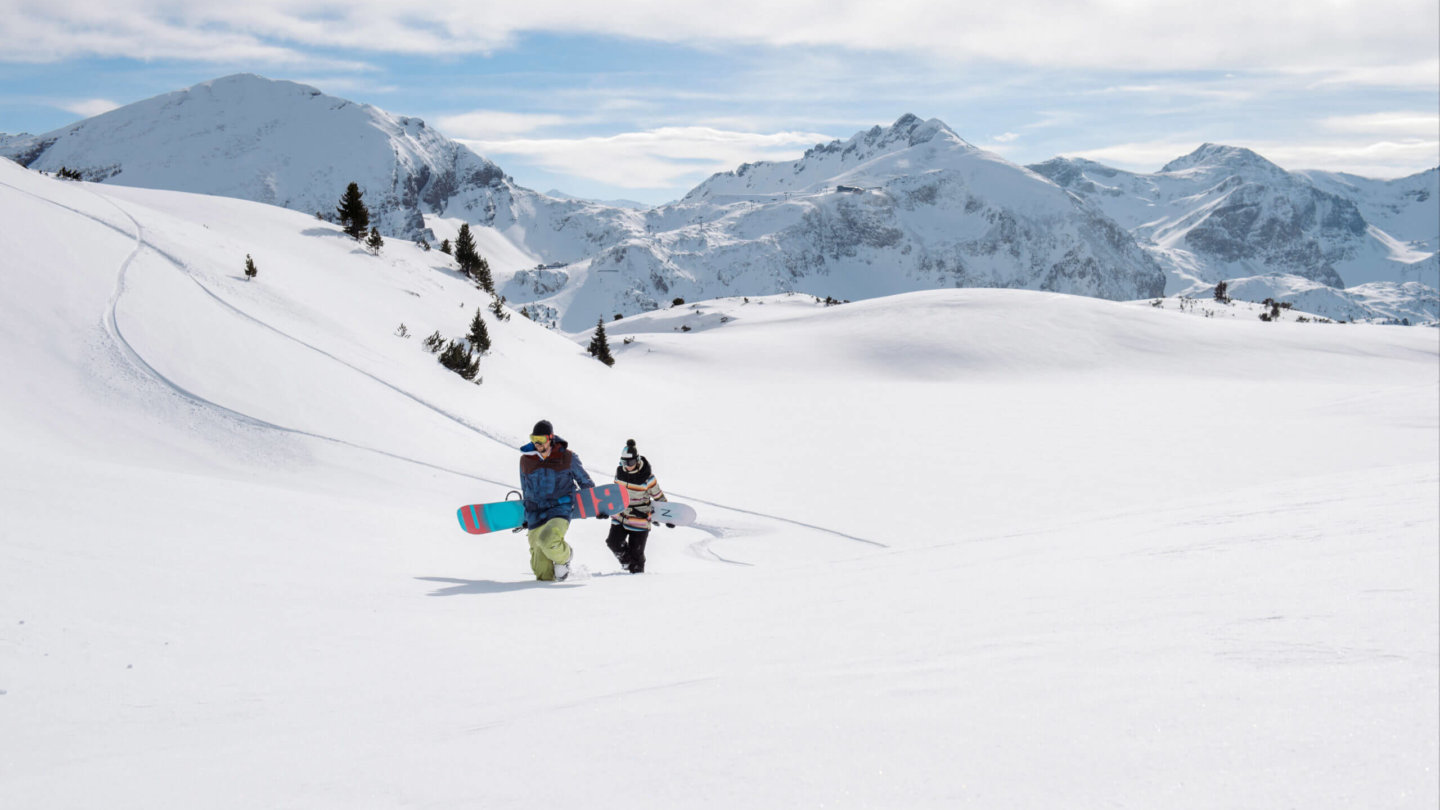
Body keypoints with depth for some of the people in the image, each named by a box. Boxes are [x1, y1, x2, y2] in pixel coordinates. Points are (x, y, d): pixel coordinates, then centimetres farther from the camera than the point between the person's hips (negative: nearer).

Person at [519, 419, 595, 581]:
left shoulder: (567, 457, -3)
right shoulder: (526, 460, 6)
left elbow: (585, 482, 11)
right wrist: (526, 516, 27)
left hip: (560, 511, -3)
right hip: (536, 516, 3)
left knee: (548, 540, -33)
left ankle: (563, 557, -1)